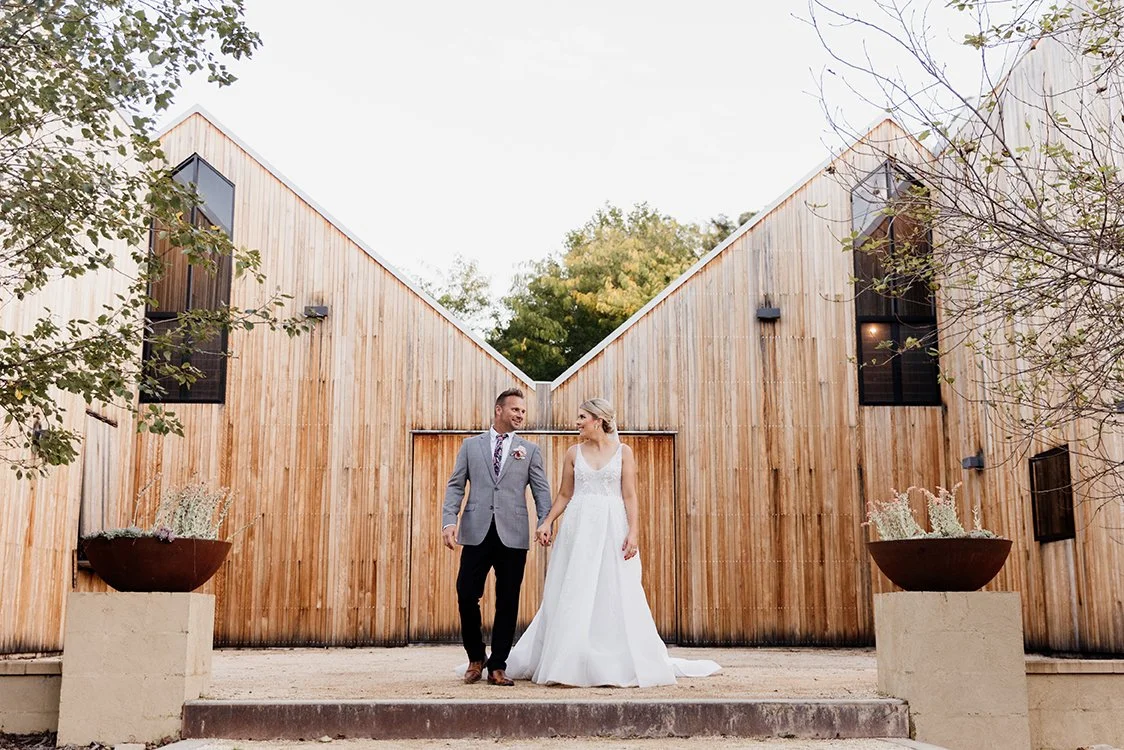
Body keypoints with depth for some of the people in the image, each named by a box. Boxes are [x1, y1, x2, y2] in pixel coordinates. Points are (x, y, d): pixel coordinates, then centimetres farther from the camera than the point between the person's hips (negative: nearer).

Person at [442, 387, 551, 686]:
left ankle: (497, 667, 13)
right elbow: (455, 486, 8)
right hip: (477, 533, 0)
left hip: (513, 535, 0)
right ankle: (476, 658, 17)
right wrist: (449, 521, -6)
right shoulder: (470, 446, 12)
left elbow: (542, 491, 5)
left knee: (507, 602, 2)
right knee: (466, 595, -4)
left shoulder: (530, 450, 12)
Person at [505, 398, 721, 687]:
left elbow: (630, 496, -3)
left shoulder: (623, 452, 2)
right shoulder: (574, 453, 9)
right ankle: (569, 664, 11)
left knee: (616, 596, -1)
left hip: (612, 528, -2)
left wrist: (634, 532, -12)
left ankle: (622, 664, 10)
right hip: (578, 528, 2)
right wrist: (546, 522, 1)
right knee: (572, 597, 2)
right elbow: (564, 495, 12)